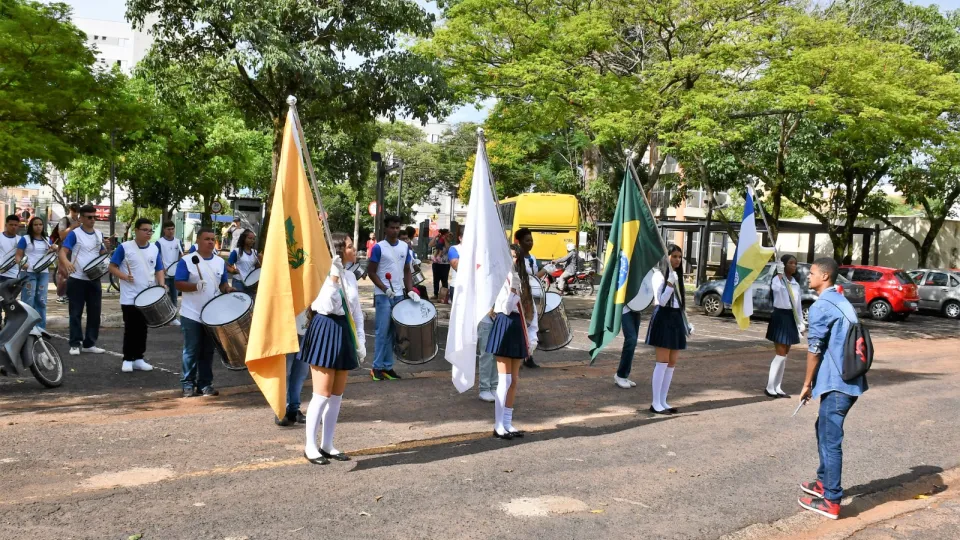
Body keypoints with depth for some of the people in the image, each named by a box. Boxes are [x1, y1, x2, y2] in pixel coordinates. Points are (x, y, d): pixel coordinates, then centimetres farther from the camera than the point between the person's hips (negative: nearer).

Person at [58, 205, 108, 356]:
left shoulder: (99, 235, 9)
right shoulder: (74, 234, -7)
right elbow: (63, 251, -18)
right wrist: (66, 262, -38)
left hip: (94, 279, 5)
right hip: (77, 279, -5)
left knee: (94, 312, 7)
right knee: (76, 313, 0)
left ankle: (90, 344, 15)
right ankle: (75, 344, 7)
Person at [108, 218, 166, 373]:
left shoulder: (154, 249, 7)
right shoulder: (124, 247, -6)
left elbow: (159, 269, 12)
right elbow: (112, 267, -4)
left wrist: (161, 283, -5)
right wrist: (124, 276, -20)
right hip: (130, 297, -4)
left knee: (142, 328, 9)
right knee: (130, 328, -2)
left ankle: (138, 358, 17)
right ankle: (128, 359, 7)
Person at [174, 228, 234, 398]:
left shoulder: (220, 262, 9)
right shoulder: (187, 261, -7)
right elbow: (178, 284, -10)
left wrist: (227, 289, -6)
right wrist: (196, 286, -25)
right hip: (191, 315, -4)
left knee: (208, 351, 9)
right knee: (191, 351, 1)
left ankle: (206, 383, 17)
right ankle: (188, 384, 11)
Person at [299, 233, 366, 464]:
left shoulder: (350, 276, 11)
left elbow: (357, 312, 15)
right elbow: (326, 307, -23)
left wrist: (360, 341, 10)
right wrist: (334, 277, -26)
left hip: (344, 332, 7)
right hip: (325, 331, -7)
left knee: (337, 395, 11)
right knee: (322, 394, -5)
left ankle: (327, 445, 20)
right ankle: (310, 446, 6)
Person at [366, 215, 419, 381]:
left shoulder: (405, 247, 8)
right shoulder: (378, 247, -7)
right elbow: (371, 272, -6)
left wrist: (411, 290, -1)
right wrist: (385, 289, -16)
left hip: (399, 295, 5)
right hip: (383, 296, -5)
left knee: (392, 332, 7)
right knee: (382, 331, -4)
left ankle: (388, 366, 13)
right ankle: (377, 367, 3)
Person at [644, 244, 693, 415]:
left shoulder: (678, 276, 17)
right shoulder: (659, 275, -6)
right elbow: (662, 301, -16)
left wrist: (687, 324, 17)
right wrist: (670, 282, -24)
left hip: (676, 319, 8)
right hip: (663, 318, -8)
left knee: (672, 363, 6)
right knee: (663, 362, -10)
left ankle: (663, 401, 12)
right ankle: (656, 403, -6)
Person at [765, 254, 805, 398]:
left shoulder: (796, 284, 13)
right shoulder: (777, 279, -9)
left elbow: (798, 305, 17)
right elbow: (776, 288, -36)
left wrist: (801, 323, 15)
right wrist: (780, 274, -28)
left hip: (791, 318, 7)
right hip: (780, 317, -7)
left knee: (784, 355, 9)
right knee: (781, 354, -10)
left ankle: (777, 388, 14)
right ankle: (770, 387, -3)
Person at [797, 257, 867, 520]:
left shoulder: (821, 306, -12)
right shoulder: (843, 302, 16)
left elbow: (815, 349, -12)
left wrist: (807, 384, -3)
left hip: (836, 383, -9)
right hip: (851, 381, 10)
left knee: (831, 440, -4)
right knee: (824, 429, 22)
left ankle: (831, 501, 1)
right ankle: (824, 482, 33)